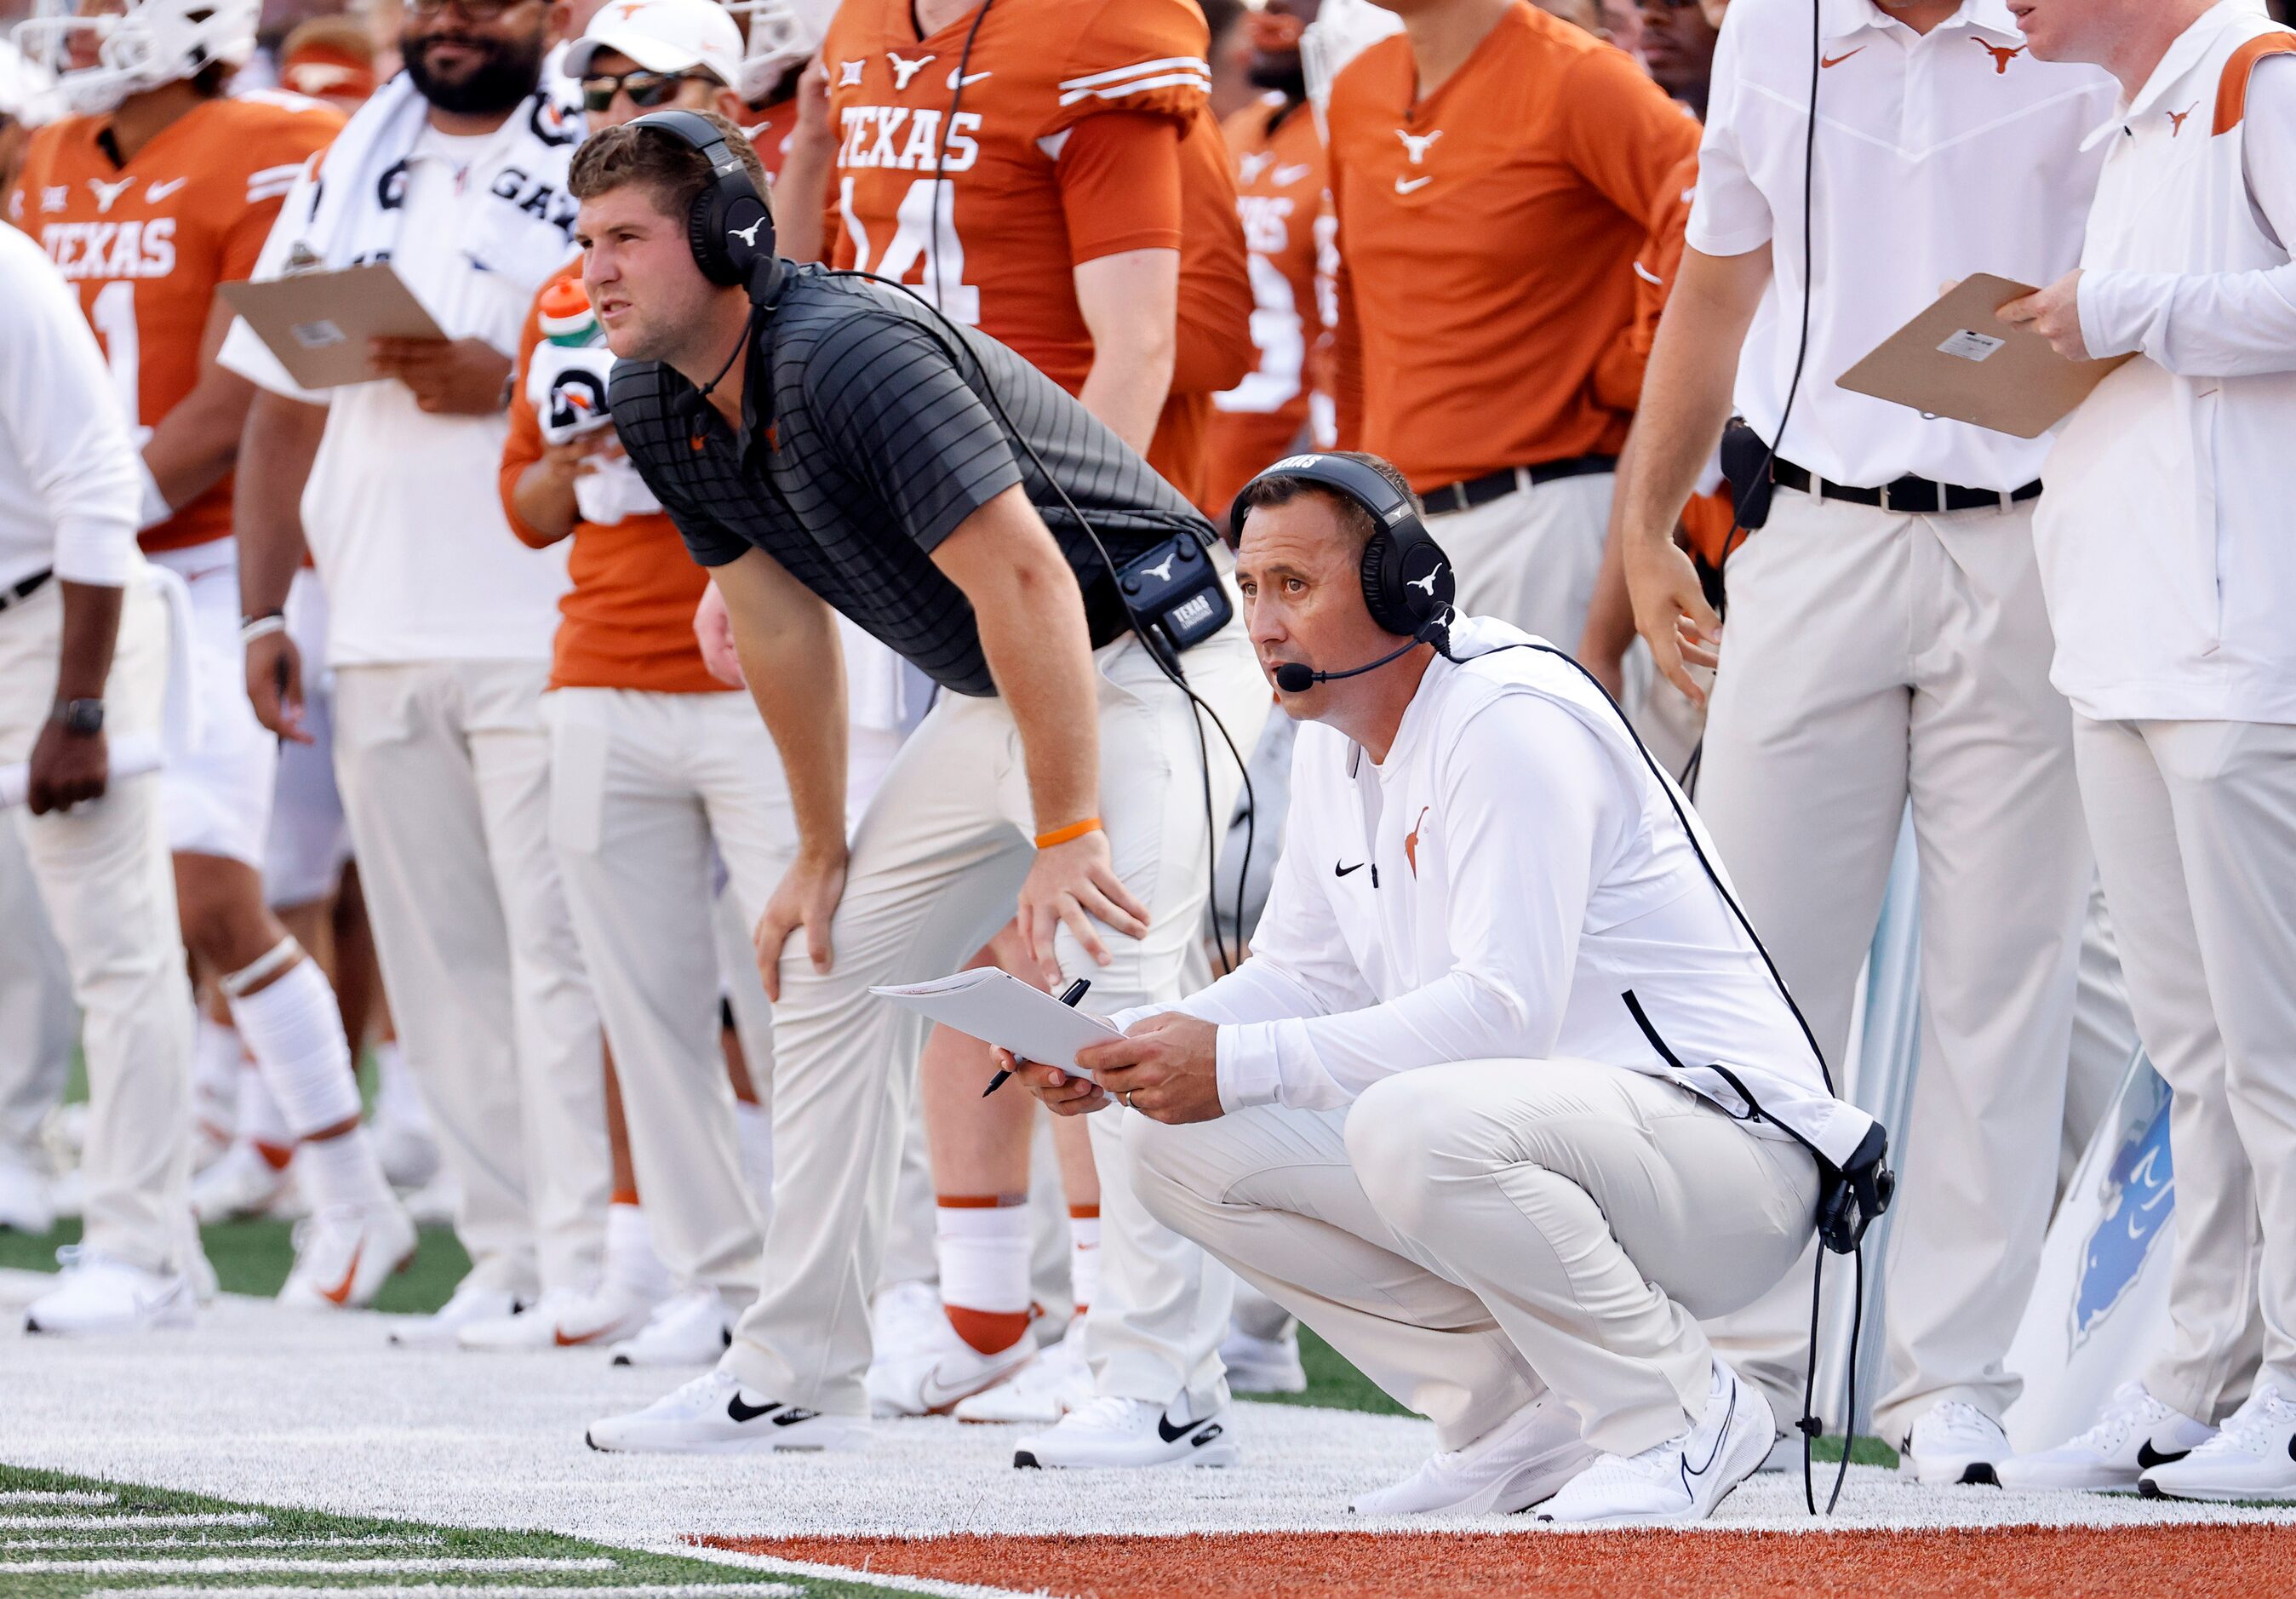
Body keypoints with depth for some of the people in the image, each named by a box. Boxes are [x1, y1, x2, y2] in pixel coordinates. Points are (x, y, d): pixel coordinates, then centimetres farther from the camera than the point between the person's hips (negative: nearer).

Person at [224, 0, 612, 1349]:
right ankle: (508, 1259, 11)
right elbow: (283, 405, 19)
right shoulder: (348, 176, 17)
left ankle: (587, 1267, -5)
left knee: (557, 958, -7)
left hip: (543, 631, -6)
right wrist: (264, 609, 12)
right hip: (380, 638, 6)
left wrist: (512, 385, -20)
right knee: (444, 970, 6)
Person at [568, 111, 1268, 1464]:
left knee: (1108, 989, -23)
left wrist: (1066, 837, -31)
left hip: (1147, 662, -10)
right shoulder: (662, 408, -1)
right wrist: (824, 852, 13)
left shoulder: (851, 358, -29)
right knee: (830, 975, 8)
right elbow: (780, 620, 10)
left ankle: (1168, 1382, -17)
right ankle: (799, 1376, 12)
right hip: (989, 696, 10)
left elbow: (1023, 583, -31)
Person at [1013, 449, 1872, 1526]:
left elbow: (1503, 1010, -28)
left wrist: (1239, 1063, -31)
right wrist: (1119, 1052, -5)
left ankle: (1678, 1413, -14)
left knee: (1415, 1128, -38)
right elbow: (1307, 976, 14)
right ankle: (1529, 1421, 3)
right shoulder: (1336, 739, 10)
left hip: (1728, 1147, -9)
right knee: (1182, 1145, -3)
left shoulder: (1509, 720, -19)